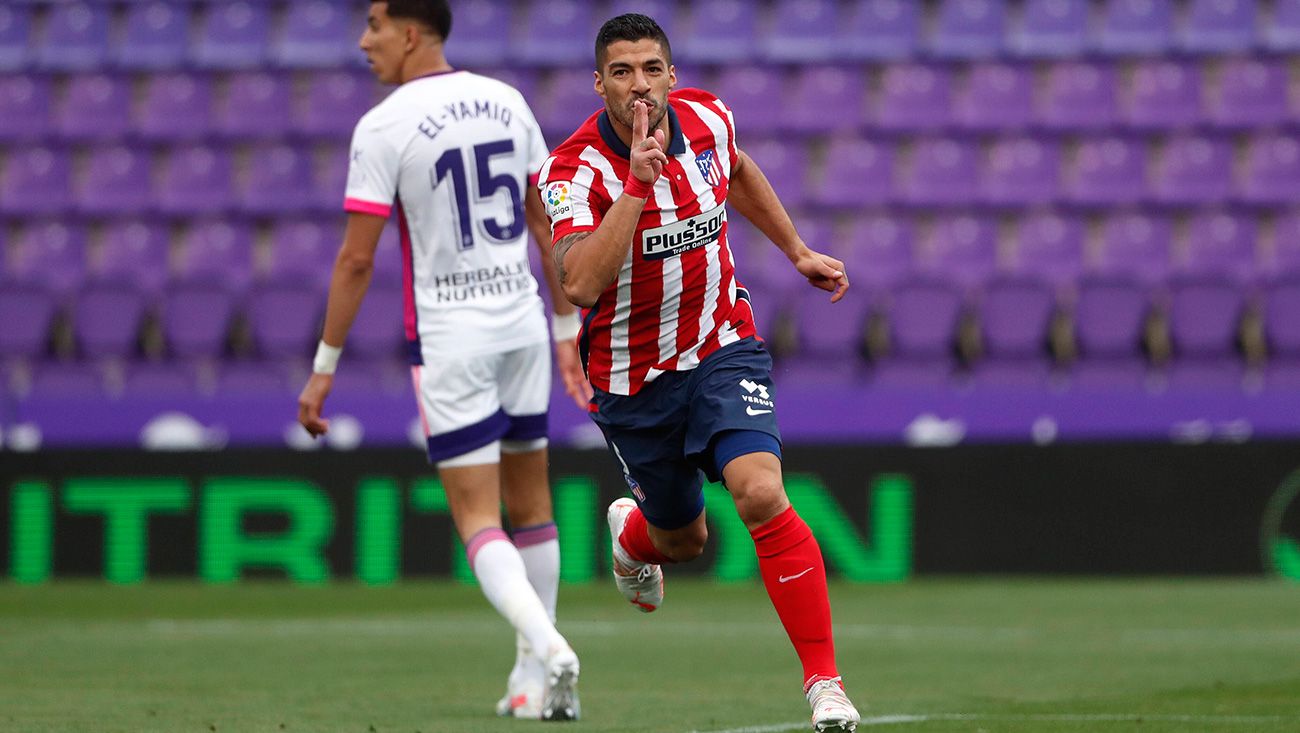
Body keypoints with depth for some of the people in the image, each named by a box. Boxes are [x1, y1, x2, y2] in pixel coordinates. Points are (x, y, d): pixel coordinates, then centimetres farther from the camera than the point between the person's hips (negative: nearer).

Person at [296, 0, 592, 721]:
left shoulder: (383, 127, -11)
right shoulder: (506, 101, 6)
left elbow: (356, 261, -12)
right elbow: (549, 225, 11)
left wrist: (323, 369, -5)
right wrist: (567, 330, 18)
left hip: (448, 338, -5)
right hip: (522, 323, 5)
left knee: (477, 518, -3)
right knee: (530, 506, 15)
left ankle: (548, 648, -24)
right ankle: (533, 680, 20)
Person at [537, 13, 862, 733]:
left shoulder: (707, 118, -8)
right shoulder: (575, 170, -23)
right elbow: (579, 283, -40)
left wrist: (799, 252, 20)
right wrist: (638, 182, -43)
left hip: (723, 349, 1)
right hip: (633, 378, -1)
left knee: (762, 494, -23)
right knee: (683, 539, 15)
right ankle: (633, 532, 56)